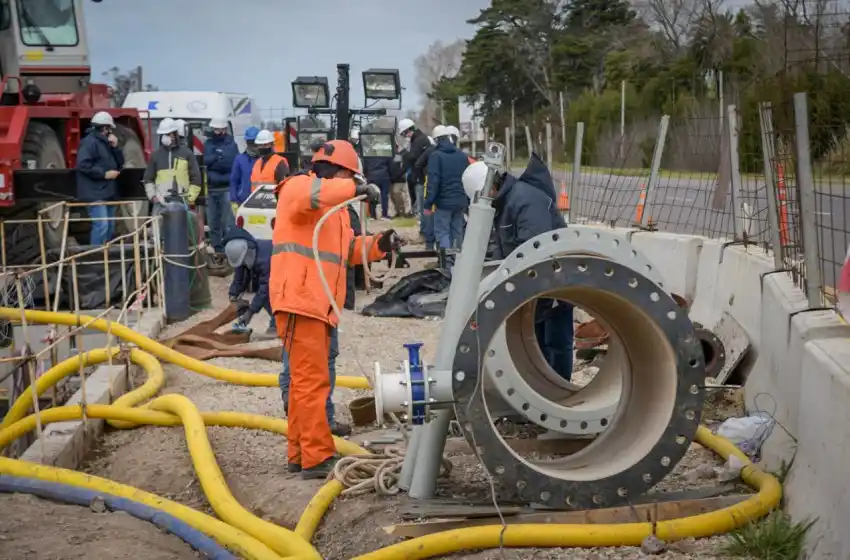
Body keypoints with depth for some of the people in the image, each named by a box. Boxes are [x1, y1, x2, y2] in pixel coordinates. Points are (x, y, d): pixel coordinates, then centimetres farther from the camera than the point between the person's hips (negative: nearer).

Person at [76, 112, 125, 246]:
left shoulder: (107, 143, 19)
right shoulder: (90, 142, -10)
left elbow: (120, 163, 18)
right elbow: (83, 165, -22)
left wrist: (115, 147, 2)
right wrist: (104, 174, -19)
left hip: (108, 192, 10)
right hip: (95, 194, -10)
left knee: (110, 226, 12)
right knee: (101, 225, -17)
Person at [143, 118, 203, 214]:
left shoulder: (186, 153, 4)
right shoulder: (156, 154, 10)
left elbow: (196, 178, 5)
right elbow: (148, 178, 16)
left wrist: (190, 198, -3)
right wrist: (152, 195, 3)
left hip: (181, 203, -1)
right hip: (161, 203, 1)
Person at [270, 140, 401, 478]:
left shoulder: (335, 207, 26)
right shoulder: (298, 187, -3)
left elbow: (348, 250, 23)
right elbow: (308, 194, -28)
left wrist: (379, 245, 6)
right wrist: (356, 189, -31)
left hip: (320, 305, 10)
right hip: (299, 301, -10)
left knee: (306, 381, 14)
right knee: (312, 381, -11)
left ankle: (299, 455, 21)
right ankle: (317, 459, -9)